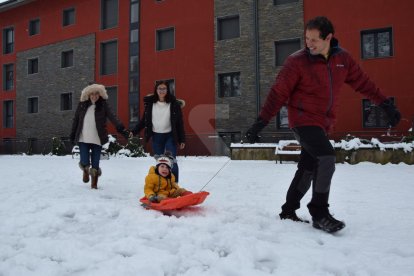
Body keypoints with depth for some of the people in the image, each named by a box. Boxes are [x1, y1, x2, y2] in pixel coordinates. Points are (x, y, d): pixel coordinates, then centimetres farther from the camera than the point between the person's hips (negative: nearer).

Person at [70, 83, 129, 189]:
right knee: (85, 162, -4)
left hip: (97, 139, -1)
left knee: (95, 163, 1)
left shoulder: (103, 105, -1)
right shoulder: (82, 105, 5)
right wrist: (72, 135, 11)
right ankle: (85, 170, 34)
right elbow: (76, 120, 11)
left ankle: (94, 183, 24)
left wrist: (121, 129, -27)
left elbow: (112, 117, -14)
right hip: (83, 139, 1)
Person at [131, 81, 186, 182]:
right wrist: (134, 132, -1)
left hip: (170, 136, -3)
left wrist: (182, 139, -4)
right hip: (156, 136, 3)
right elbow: (144, 120, 8)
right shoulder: (150, 103, 2)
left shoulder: (174, 103, -5)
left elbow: (179, 122, -3)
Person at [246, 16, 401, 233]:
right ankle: (319, 213, -10)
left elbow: (363, 83, 13)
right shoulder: (297, 61, -11)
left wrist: (386, 105, 13)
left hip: (323, 123, 6)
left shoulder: (342, 59, 2)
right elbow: (278, 93, -11)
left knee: (308, 168, 10)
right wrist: (260, 123, -13)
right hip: (303, 120, -6)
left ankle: (288, 211, 24)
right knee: (327, 158, -23)